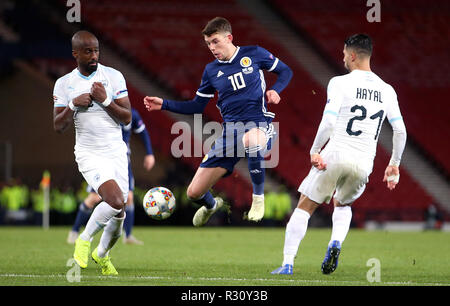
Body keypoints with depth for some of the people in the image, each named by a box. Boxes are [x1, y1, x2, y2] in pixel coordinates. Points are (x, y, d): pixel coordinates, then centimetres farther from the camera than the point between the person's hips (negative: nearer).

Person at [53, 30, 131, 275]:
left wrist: (105, 100, -15)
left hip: (116, 152, 3)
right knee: (116, 201, -26)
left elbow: (127, 118, -2)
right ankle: (84, 240, -1)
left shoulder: (114, 77, 0)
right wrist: (73, 105, -14)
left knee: (118, 214, 5)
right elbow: (58, 127, 1)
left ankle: (102, 253, 35)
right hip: (89, 153, -3)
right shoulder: (64, 84, 1)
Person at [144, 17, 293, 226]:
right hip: (230, 129, 4)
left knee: (250, 140, -47)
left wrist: (275, 90, -7)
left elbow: (285, 71, 12)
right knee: (194, 193, -2)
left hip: (259, 123, -4)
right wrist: (164, 105, 8)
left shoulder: (254, 54, 2)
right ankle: (212, 205, 40)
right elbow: (197, 106, 17)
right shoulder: (211, 70, 11)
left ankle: (258, 197, -21)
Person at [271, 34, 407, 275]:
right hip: (364, 163, 4)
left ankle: (288, 263, 0)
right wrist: (394, 164, 17)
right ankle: (335, 244, 1)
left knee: (304, 208, 9)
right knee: (342, 205, 29)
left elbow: (328, 122, -15)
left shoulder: (340, 83, -5)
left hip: (335, 156, -4)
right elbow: (400, 131, 7)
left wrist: (314, 151, -5)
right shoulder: (387, 90, 9)